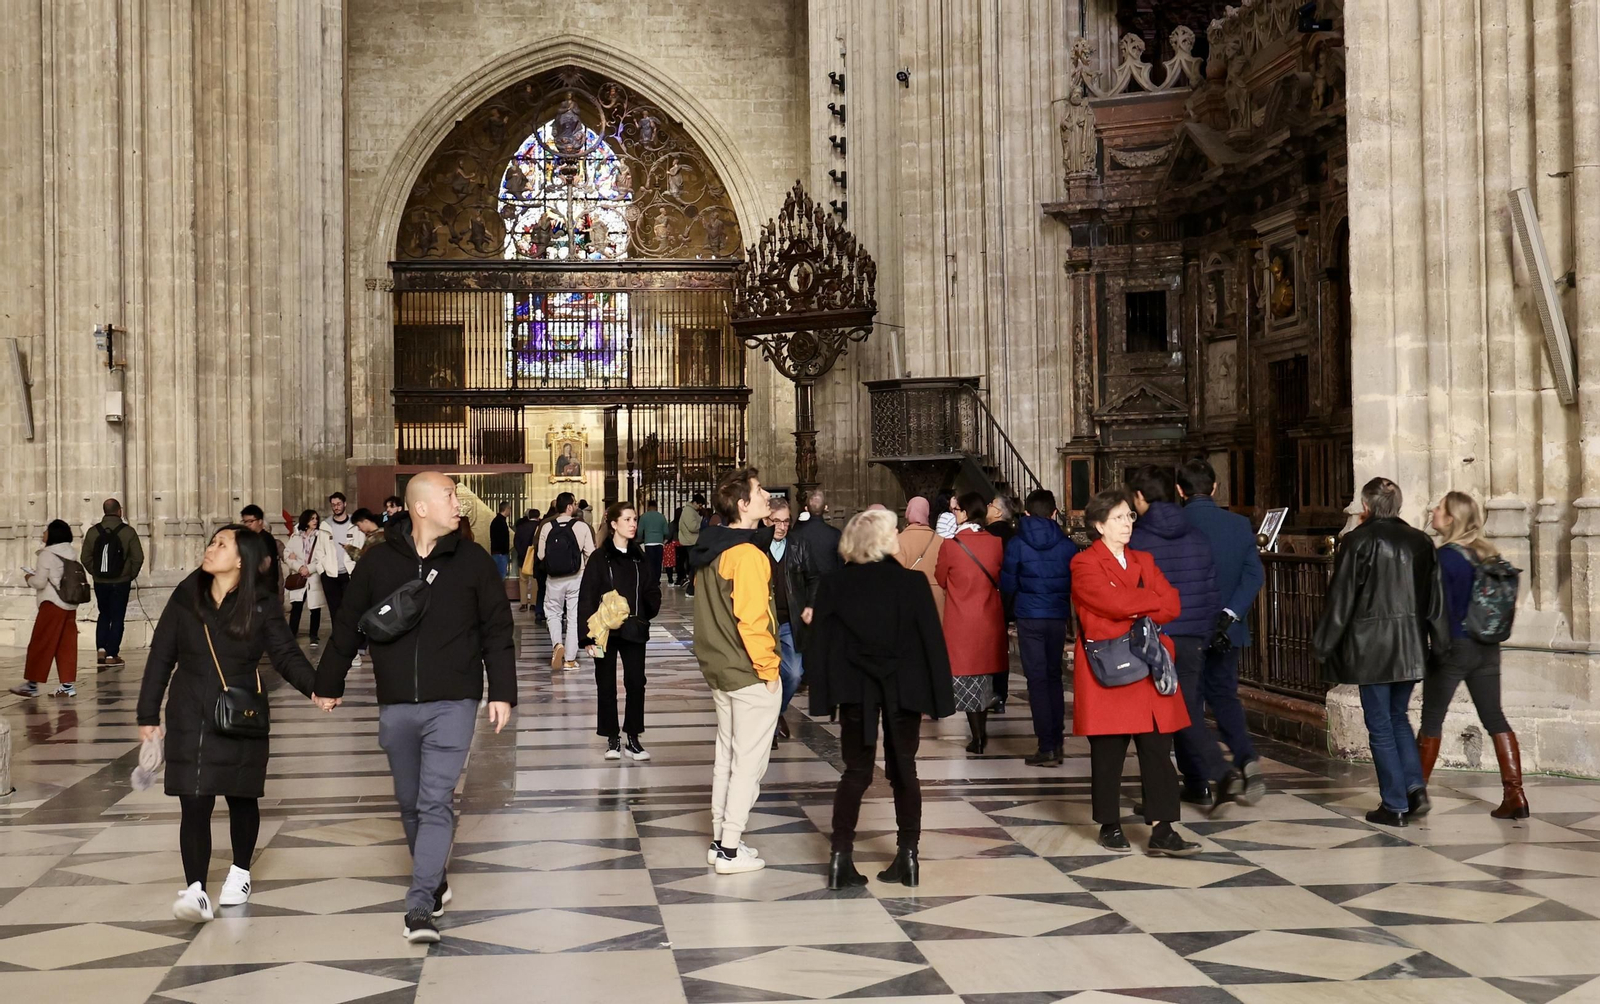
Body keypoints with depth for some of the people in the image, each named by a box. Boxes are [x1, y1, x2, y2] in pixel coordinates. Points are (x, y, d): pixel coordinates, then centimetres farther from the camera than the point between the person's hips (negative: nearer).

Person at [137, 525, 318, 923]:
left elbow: (286, 654, -7)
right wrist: (148, 715, 4)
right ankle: (195, 891, -11)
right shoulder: (186, 598, -1)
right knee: (194, 804, -7)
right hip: (190, 718, 1)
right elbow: (160, 658, 4)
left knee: (242, 797, 13)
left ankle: (240, 873, 35)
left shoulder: (262, 605, -7)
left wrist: (314, 685, -26)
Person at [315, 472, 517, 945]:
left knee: (435, 803, -10)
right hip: (396, 706, 3)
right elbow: (347, 627, 10)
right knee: (410, 803, 14)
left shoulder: (472, 562, -1)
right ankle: (434, 880, 33)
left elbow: (497, 631, 1)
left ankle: (421, 905, -10)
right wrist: (328, 683, 15)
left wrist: (502, 692, -4)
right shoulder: (378, 563, 1)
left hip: (452, 702, -2)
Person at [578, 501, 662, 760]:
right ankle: (612, 739, 16)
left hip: (633, 631, 3)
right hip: (606, 631, -3)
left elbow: (651, 591, 11)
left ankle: (633, 739, 10)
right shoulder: (599, 558, -6)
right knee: (607, 686, 5)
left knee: (636, 683, 1)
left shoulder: (639, 557, 6)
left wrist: (651, 605, -12)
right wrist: (588, 635, -14)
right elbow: (586, 599, -8)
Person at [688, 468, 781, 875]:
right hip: (752, 674, -9)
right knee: (749, 762, -1)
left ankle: (720, 841, 25)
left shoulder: (711, 550, 7)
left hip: (721, 670, 9)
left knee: (726, 756, 17)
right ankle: (730, 851, 3)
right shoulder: (748, 554, -20)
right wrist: (768, 668, -13)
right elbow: (753, 619, -23)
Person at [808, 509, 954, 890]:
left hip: (856, 692, 1)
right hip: (903, 691, -1)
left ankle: (841, 857, 3)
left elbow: (820, 645, -5)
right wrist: (939, 696, -2)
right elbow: (932, 641, -9)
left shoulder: (834, 586, -6)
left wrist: (822, 695, 2)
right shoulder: (913, 583, -11)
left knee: (856, 773, 10)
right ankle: (908, 856, 13)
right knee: (903, 771, 13)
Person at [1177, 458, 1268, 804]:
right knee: (1224, 696, 14)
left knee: (1188, 703, 9)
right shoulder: (1240, 525, 0)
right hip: (1226, 631, 3)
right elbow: (1255, 574, -9)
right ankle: (1248, 760, -7)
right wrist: (1229, 615, -14)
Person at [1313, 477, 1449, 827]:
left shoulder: (1358, 541, -10)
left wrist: (1322, 644, -1)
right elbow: (1435, 598, 9)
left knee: (1380, 725, 3)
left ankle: (1395, 805, 5)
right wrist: (1439, 644, 16)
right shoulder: (1420, 541, 5)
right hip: (1411, 648, 5)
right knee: (1398, 716, 20)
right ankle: (1415, 788, 6)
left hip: (1372, 648, -5)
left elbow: (1341, 598, -9)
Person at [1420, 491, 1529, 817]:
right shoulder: (1488, 554, 5)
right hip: (1487, 649, 6)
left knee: (1432, 719, 7)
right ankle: (1515, 796, -1)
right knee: (1495, 718, 7)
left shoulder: (1444, 557, -15)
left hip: (1453, 647, -6)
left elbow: (1440, 607, -16)